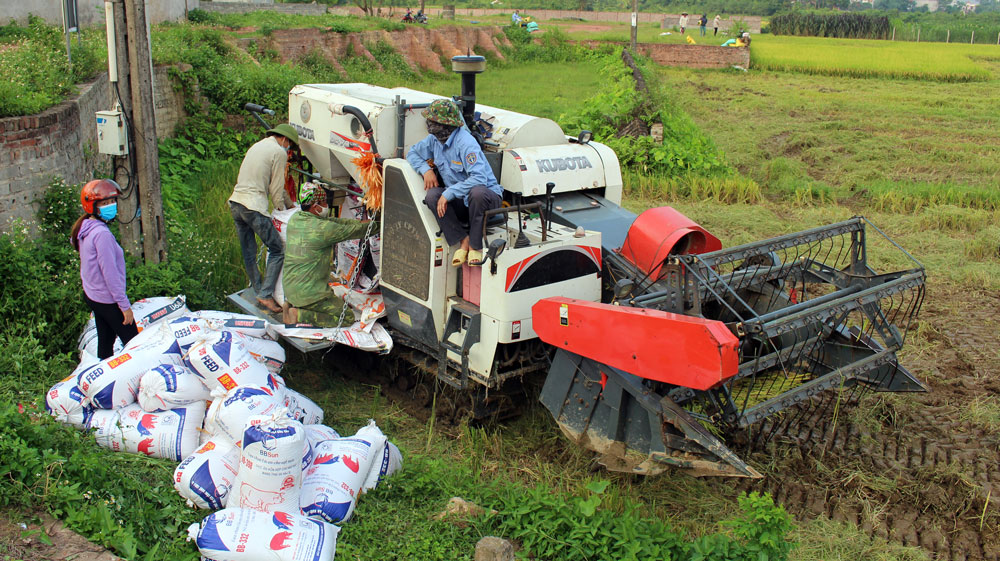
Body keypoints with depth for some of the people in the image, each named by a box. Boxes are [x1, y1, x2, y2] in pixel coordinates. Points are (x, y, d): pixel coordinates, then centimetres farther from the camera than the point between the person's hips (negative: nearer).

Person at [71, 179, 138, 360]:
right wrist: (125, 305, -19)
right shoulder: (102, 233, -22)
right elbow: (110, 273, -23)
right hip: (108, 301, -10)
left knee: (105, 343, 16)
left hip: (91, 295, 10)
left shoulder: (85, 229, 7)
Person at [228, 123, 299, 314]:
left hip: (235, 203, 9)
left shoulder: (257, 146, 24)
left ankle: (259, 291, 24)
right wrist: (281, 212, 10)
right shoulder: (279, 152, -3)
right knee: (278, 250, -3)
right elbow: (276, 189, -4)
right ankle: (265, 295, -9)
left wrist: (291, 205, 33)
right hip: (254, 207, -9)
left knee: (248, 253, 14)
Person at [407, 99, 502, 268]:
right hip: (460, 203, 6)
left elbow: (479, 178, -31)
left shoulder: (465, 142, -21)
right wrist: (426, 169, -1)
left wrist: (448, 193, -33)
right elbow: (413, 153, 21)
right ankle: (463, 240, -15)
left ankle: (476, 245, -21)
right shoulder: (434, 139, 4)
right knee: (432, 195, -22)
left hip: (488, 196, -6)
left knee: (477, 192, -41)